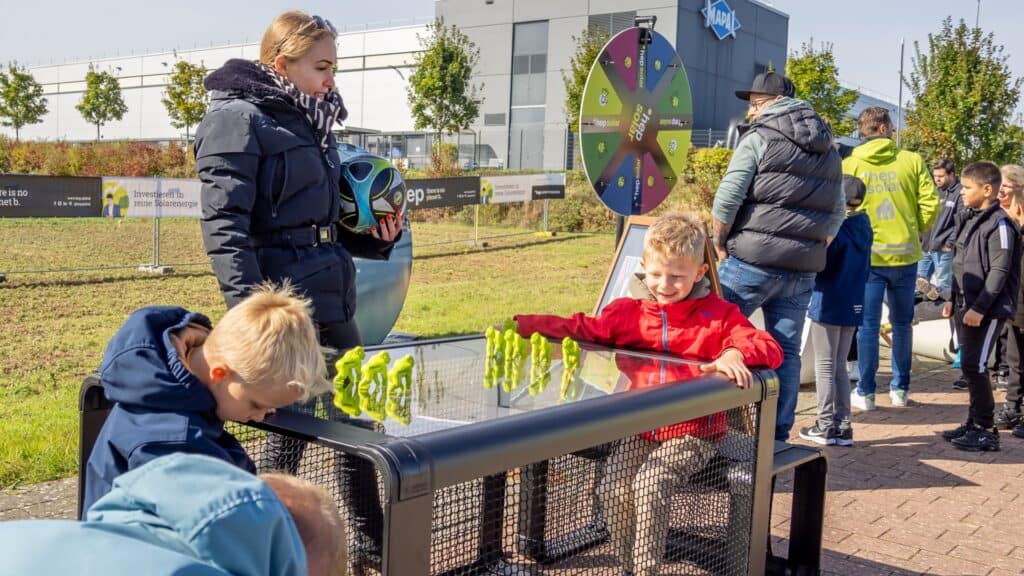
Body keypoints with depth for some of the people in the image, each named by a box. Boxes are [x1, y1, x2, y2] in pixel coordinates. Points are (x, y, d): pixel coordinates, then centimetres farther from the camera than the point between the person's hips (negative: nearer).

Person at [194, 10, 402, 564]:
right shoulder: (238, 120, -9)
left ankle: (371, 539, 31)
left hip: (332, 303, 8)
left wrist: (376, 236, 7)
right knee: (291, 427, 2)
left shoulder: (310, 124, 16)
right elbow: (224, 226, -18)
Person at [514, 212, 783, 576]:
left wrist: (736, 354, -33)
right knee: (613, 489, -15)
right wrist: (524, 325, -7)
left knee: (650, 484, -25)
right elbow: (583, 329, 6)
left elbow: (770, 349, -9)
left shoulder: (719, 315, -2)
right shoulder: (629, 312, 6)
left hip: (694, 433, -4)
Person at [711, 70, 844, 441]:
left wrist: (720, 245, 0)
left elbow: (726, 201, -12)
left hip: (751, 262, -6)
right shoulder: (828, 151, 17)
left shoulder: (759, 138, -4)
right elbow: (837, 214, 17)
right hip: (802, 271, 6)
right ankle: (778, 436, 13)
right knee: (786, 351, 10)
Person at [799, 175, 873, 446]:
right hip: (853, 305, 7)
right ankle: (843, 426, 16)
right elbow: (864, 268, 13)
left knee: (825, 366, 3)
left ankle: (825, 426, 8)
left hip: (828, 304, -7)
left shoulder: (835, 228, -17)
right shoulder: (863, 224, 5)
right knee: (840, 367, 15)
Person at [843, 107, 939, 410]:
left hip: (867, 255, -1)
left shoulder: (849, 164, -4)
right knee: (902, 323, 14)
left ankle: (865, 392, 7)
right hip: (905, 254, 1)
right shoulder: (912, 161, -1)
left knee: (868, 325, 4)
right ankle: (900, 388, 22)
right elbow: (930, 204, -3)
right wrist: (915, 231, 14)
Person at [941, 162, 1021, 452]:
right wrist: (954, 299, 19)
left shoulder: (999, 224, -13)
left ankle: (986, 431, 0)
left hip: (986, 310, -9)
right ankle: (974, 422, 23)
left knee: (975, 365, -8)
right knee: (969, 365, 13)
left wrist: (980, 308, -20)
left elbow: (999, 272, -18)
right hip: (966, 307, 9)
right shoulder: (970, 220, 14)